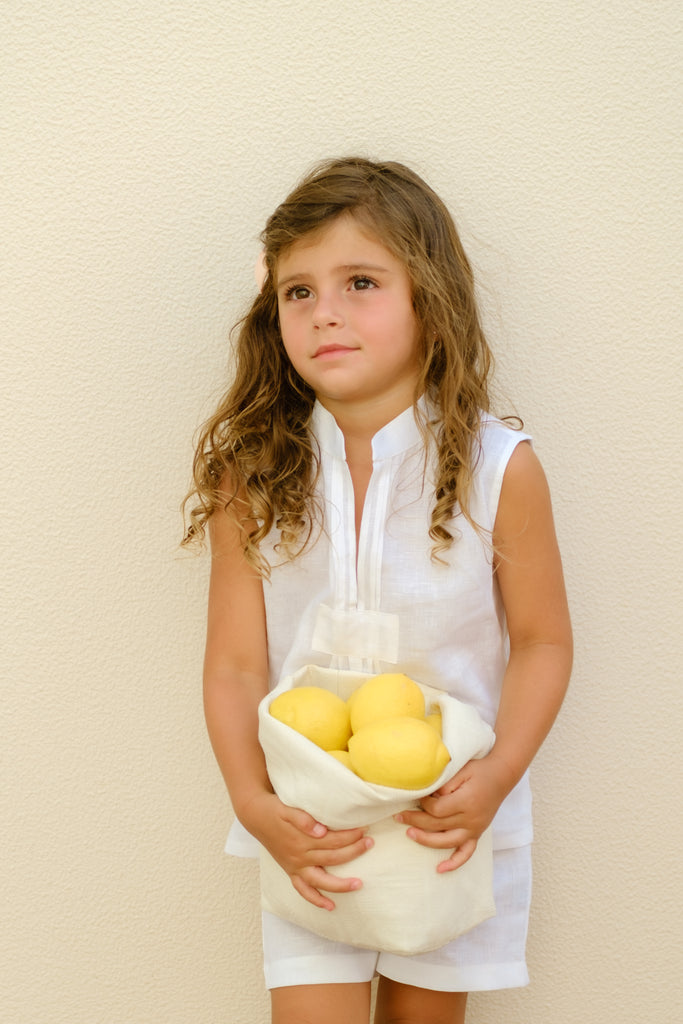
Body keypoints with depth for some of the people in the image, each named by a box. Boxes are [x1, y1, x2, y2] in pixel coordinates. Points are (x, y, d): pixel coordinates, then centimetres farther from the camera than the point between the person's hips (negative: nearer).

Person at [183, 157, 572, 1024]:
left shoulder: (499, 470, -13)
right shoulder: (254, 474, -10)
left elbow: (543, 640, -5)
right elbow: (235, 665, -7)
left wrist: (499, 775, -17)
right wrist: (253, 802, -20)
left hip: (451, 817, 0)